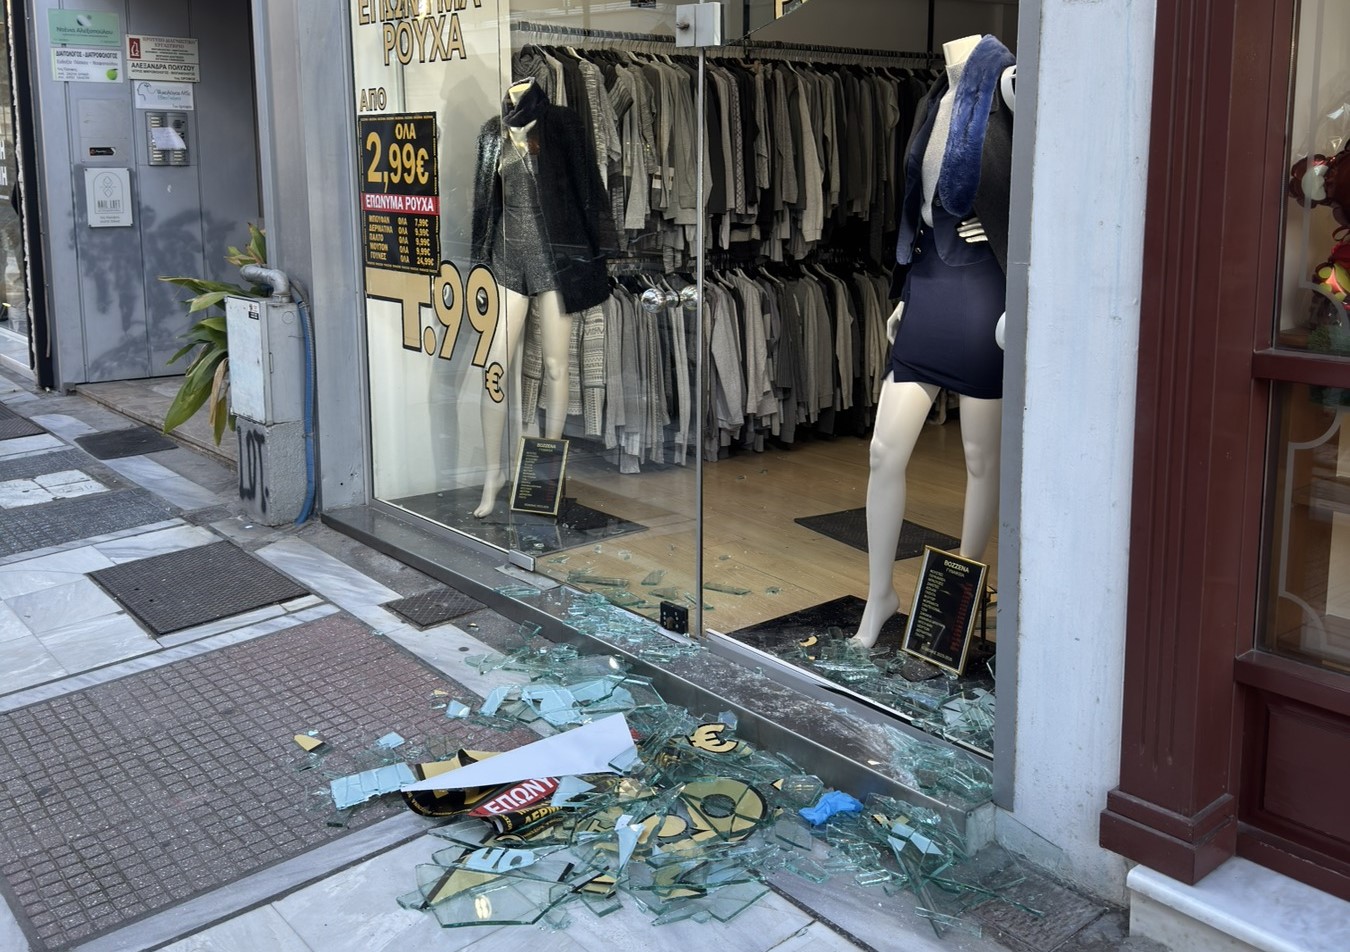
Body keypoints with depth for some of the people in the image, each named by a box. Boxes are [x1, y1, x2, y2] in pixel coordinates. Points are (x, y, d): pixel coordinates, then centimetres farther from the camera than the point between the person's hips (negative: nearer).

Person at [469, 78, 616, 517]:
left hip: (556, 253, -3)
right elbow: (485, 197, 15)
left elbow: (587, 187, -2)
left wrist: (595, 252, -6)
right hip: (510, 254, 3)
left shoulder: (563, 124, -1)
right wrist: (482, 258, 13)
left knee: (555, 365, 4)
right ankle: (493, 471, 8)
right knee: (496, 367, -2)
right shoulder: (493, 132, 10)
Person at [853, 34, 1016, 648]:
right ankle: (880, 596, 17)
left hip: (982, 299, -6)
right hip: (927, 292, 7)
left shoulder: (1006, 90, -9)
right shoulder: (935, 101, 13)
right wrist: (906, 295, 16)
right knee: (885, 450, 3)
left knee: (981, 459, 8)